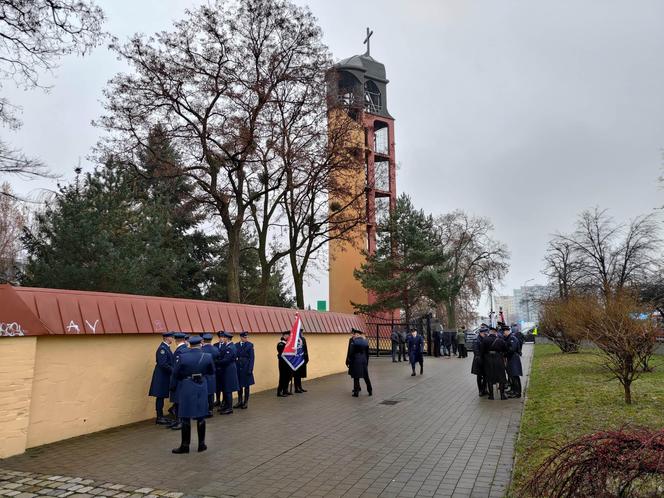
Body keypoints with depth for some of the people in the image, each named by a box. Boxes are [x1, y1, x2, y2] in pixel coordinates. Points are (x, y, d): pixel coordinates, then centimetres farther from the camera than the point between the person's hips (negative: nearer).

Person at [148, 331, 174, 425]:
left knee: (161, 396, 13)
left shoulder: (166, 347, 12)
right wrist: (173, 370, -18)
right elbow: (163, 364, -24)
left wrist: (173, 370, 6)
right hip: (161, 376, -9)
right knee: (160, 396, -2)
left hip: (164, 376, 9)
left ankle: (161, 416, 20)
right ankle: (159, 418, 5)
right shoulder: (162, 349, -18)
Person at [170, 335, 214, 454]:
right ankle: (201, 444, 19)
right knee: (201, 416, 11)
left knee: (185, 417, 7)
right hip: (201, 387, 2)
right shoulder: (207, 357, -8)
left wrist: (173, 387, 12)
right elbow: (212, 372, 7)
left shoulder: (183, 357, -13)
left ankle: (185, 445, 14)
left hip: (187, 388, -2)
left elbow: (175, 374, -3)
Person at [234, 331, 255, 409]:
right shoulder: (236, 345, 5)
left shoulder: (250, 345, -5)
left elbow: (252, 358, -8)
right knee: (239, 385, 11)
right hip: (238, 367, 4)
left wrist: (250, 369, -14)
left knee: (246, 385, 5)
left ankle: (245, 402, 15)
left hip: (246, 367, -3)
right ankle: (240, 401, 23)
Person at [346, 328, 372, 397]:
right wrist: (367, 362, 17)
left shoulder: (353, 340, -8)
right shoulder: (365, 341, 7)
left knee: (356, 377, 2)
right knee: (366, 377, 13)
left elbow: (350, 352, -9)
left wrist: (348, 362, -4)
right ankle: (370, 391, 19)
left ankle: (356, 392, 5)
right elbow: (367, 353, 11)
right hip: (364, 361, 5)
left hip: (355, 361, -5)